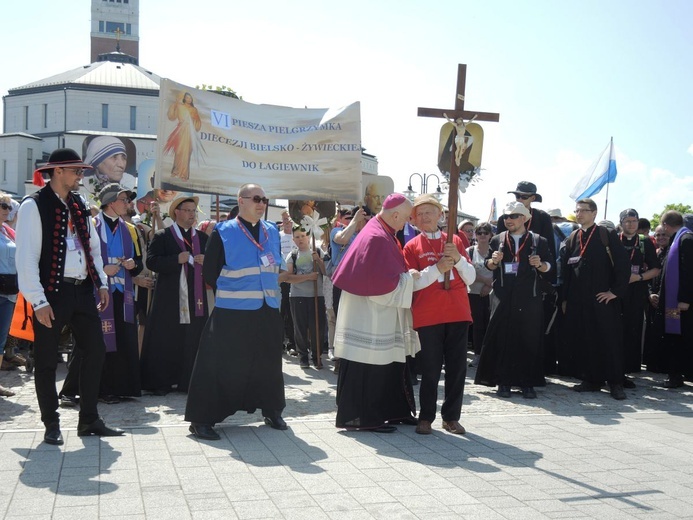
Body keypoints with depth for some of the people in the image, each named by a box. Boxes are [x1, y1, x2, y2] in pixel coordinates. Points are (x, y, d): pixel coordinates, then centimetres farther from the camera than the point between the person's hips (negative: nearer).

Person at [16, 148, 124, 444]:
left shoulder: (79, 206, 14)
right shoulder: (34, 206, -8)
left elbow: (93, 247, 19)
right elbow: (26, 257, -12)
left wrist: (101, 283, 9)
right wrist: (38, 301, -16)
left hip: (83, 290, 7)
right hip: (53, 292, -7)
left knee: (95, 352, 7)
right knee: (46, 361, 4)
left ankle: (89, 420, 19)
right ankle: (52, 425, 17)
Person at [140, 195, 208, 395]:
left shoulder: (203, 237, 17)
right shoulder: (162, 236, 4)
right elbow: (151, 261, -7)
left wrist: (206, 261, -4)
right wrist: (177, 259, -17)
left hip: (196, 298, 4)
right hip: (169, 298, -4)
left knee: (193, 341, 2)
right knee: (164, 341, -2)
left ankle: (188, 382, 10)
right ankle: (160, 382, 6)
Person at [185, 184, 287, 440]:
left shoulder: (272, 232, 9)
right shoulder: (223, 233, -6)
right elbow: (210, 274, -3)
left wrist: (272, 282, 6)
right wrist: (233, 289, 0)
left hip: (267, 311, 5)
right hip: (232, 313, -5)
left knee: (268, 363, 15)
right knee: (222, 365, -4)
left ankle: (272, 411, 32)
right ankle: (202, 419, 3)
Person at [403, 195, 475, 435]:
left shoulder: (455, 241, 11)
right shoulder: (412, 246, 4)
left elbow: (470, 278, 8)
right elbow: (413, 283, -6)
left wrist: (458, 258, -9)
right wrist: (438, 267, -17)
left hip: (458, 313, 3)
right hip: (427, 316, -3)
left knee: (457, 368, 5)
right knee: (430, 370, 0)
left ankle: (451, 417, 16)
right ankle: (426, 418, 12)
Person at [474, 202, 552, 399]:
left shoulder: (538, 241, 6)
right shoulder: (497, 240, 11)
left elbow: (548, 266, 7)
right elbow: (488, 265, 12)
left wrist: (540, 264, -14)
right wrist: (494, 261, -10)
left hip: (529, 299, -1)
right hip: (504, 298, 1)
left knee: (529, 340, 0)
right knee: (502, 339, 0)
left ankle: (527, 382, 8)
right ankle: (503, 382, 8)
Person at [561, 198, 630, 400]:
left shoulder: (608, 235, -2)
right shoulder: (572, 239, 12)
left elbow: (622, 264, -7)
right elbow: (566, 270, 14)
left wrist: (616, 291, -11)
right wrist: (565, 298, 9)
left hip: (603, 298, -4)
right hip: (578, 300, 5)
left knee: (609, 340, -2)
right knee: (582, 341, 4)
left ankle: (615, 383, 6)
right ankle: (591, 380, 14)